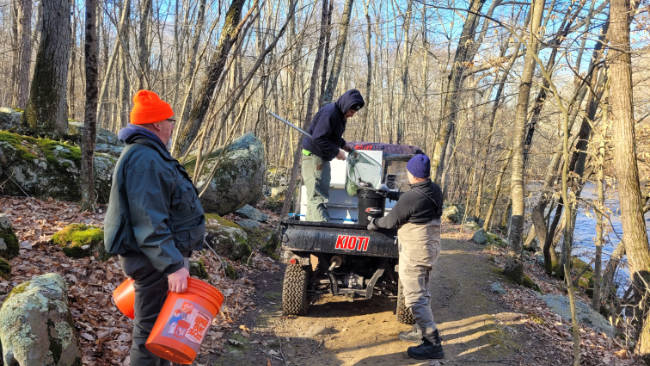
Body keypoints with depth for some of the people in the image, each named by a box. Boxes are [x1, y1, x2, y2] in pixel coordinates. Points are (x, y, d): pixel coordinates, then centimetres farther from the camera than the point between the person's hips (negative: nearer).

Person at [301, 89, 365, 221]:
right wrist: (336, 152, -20)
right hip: (314, 156, -10)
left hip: (323, 158, 10)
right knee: (317, 196, -12)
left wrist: (343, 144, 9)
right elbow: (318, 138, -26)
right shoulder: (329, 113, -20)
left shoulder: (340, 114, 12)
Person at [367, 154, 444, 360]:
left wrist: (373, 224, 8)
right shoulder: (436, 191, 0)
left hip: (414, 252, -9)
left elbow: (392, 221, -11)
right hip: (431, 248, 9)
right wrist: (397, 196, 18)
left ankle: (433, 345, -1)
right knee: (422, 294, 21)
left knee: (415, 298, -3)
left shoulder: (410, 198, -25)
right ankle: (421, 331, 35)